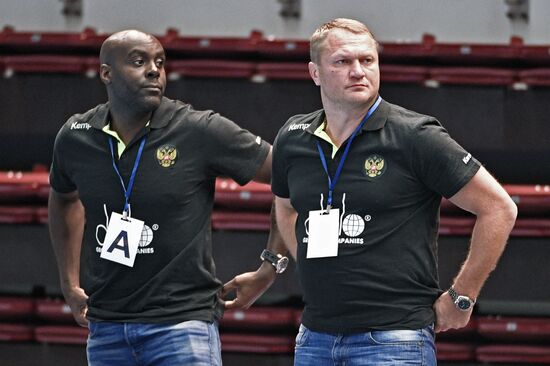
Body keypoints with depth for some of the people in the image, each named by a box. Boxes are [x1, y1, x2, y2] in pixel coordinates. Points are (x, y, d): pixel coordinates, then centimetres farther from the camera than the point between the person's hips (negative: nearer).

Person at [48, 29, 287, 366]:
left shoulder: (201, 132, -10)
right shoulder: (75, 138, 3)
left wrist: (269, 270, -4)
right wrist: (69, 282, 22)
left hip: (183, 322, -4)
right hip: (106, 327, 4)